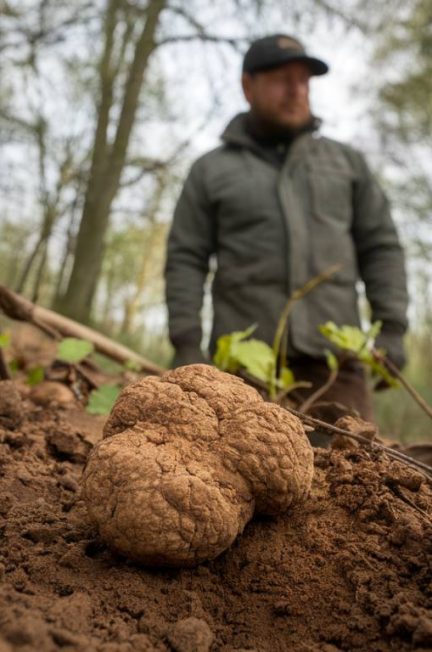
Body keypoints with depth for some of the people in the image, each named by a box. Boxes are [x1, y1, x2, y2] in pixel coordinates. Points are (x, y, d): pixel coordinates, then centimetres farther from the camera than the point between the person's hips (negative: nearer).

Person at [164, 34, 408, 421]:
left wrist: (391, 329, 1)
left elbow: (380, 248, 13)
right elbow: (186, 260, 6)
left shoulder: (347, 162, 17)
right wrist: (187, 345, -5)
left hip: (333, 354, 2)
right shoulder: (211, 171, 11)